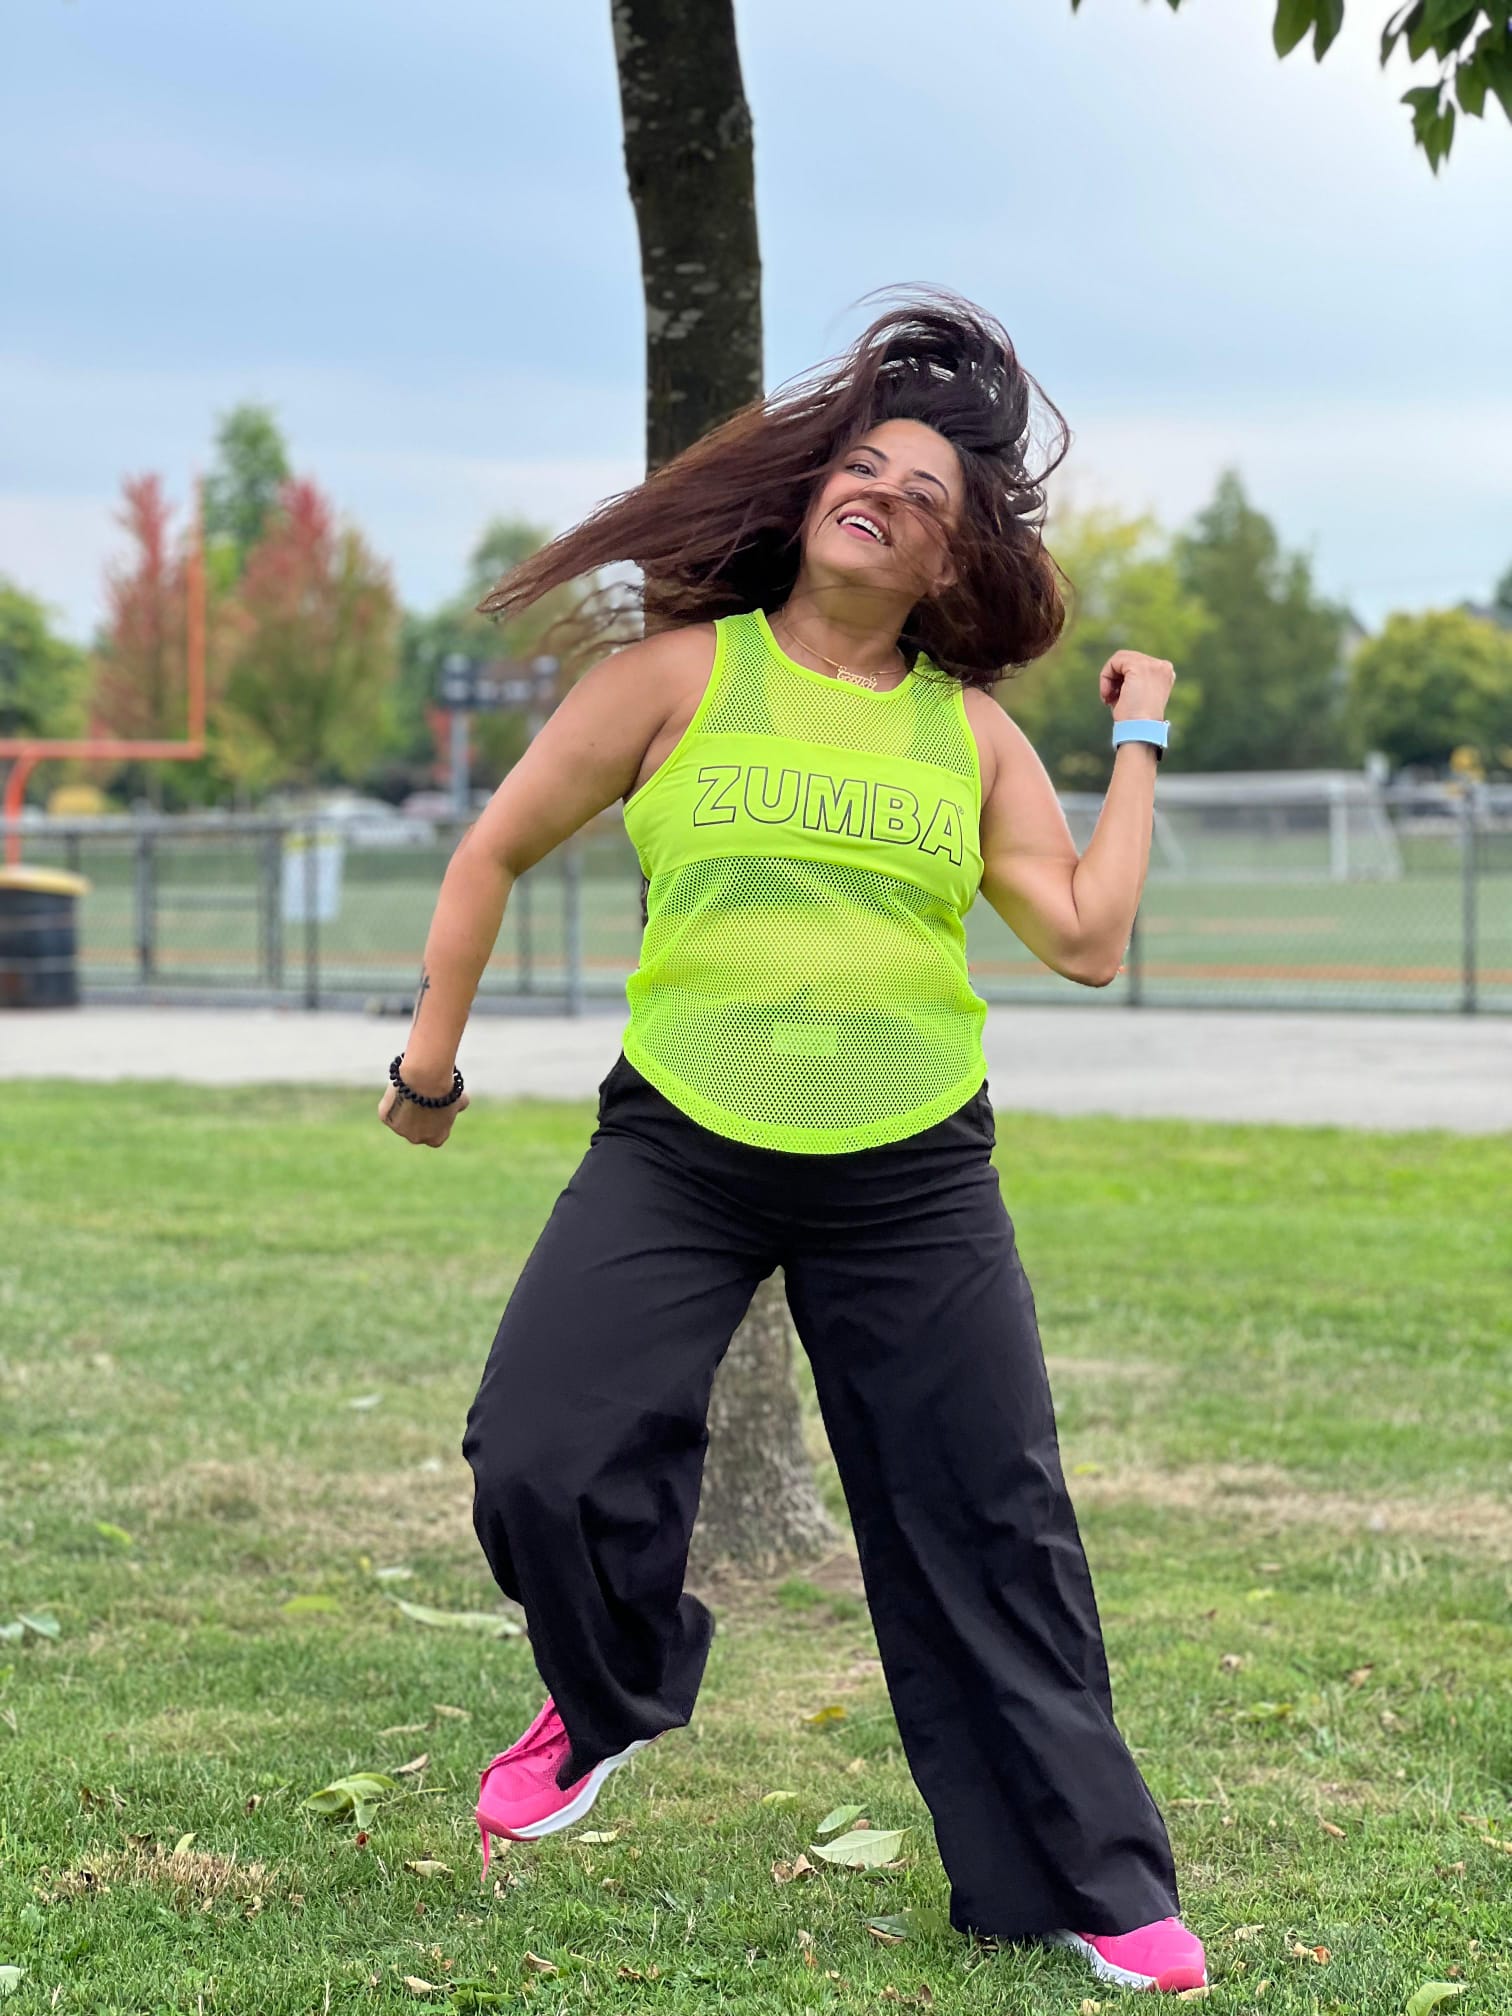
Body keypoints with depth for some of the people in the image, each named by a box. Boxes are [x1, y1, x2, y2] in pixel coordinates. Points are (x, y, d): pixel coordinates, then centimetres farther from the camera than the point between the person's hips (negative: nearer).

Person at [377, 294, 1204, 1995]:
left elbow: (1088, 938, 3)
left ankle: (1083, 1884, 16)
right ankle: (614, 1695, 21)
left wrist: (1139, 744, 9)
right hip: (679, 1152, -1)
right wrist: (433, 1051, 6)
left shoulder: (974, 733, 9)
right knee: (538, 1463, -14)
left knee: (993, 1530, 2)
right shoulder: (685, 673, 3)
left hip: (914, 1177, 1)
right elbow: (498, 850, 8)